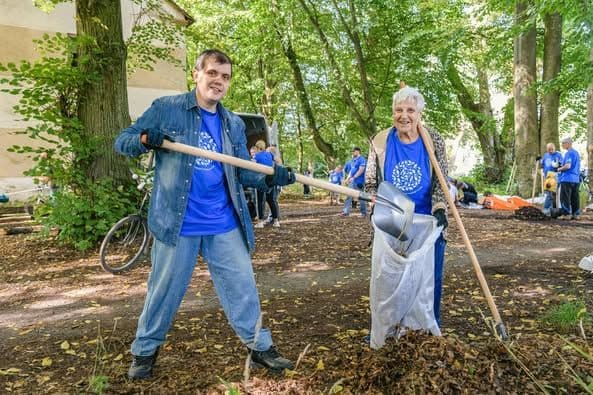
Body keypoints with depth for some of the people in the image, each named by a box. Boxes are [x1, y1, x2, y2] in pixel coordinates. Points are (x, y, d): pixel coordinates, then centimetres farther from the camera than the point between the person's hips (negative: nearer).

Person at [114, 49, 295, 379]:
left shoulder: (234, 124, 9)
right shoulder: (166, 109, -4)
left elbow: (242, 173, 8)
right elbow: (122, 141, -3)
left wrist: (271, 178, -13)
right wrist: (145, 139, -26)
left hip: (224, 226, 4)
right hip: (178, 225, -3)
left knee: (243, 287, 10)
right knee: (164, 291, 11)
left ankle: (260, 347, 26)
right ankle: (144, 352, 33)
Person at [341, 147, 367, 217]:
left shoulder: (362, 160, -11)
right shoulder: (353, 160, 16)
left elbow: (361, 170, -19)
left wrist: (353, 177, -23)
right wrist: (347, 178, 13)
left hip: (359, 182, -8)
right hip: (352, 182, 8)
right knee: (349, 196, 3)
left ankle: (363, 213, 12)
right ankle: (346, 212, 2)